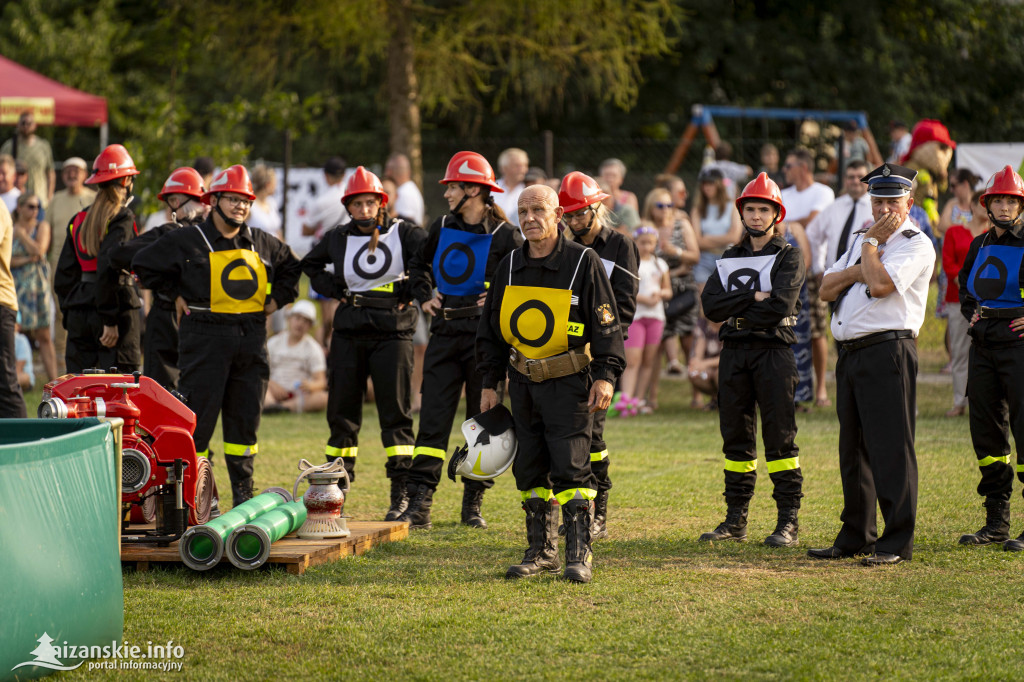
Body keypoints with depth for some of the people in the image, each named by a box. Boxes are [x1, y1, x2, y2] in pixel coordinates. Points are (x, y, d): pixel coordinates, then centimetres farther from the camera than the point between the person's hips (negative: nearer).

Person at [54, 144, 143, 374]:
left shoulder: (79, 220, 12)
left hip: (79, 313, 7)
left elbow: (63, 275, 13)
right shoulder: (122, 218, -8)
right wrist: (110, 320, -18)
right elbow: (109, 268, -19)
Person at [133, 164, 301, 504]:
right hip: (205, 338, -4)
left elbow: (291, 266, 30)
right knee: (199, 416, -6)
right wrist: (175, 294, 3)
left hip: (252, 339, 4)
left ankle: (243, 491, 15)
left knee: (245, 418, 7)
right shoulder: (186, 241, -1)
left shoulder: (263, 243, 12)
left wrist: (279, 297, 17)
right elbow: (144, 264, 5)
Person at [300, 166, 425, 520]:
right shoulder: (338, 238, 8)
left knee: (395, 413, -3)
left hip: (392, 332, -3)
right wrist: (335, 290, 9)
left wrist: (409, 293, -8)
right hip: (349, 333, 3)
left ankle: (401, 494, 0)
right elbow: (310, 265, 23)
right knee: (341, 413, 6)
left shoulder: (403, 234, -1)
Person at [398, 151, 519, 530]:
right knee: (433, 418, -2)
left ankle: (473, 503, 13)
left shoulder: (504, 236, -8)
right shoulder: (442, 228, 9)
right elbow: (418, 264, 27)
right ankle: (419, 504, -6)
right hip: (445, 332, 4)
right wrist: (424, 297, 13)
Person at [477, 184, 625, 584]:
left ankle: (579, 555, -5)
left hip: (568, 384, -5)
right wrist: (490, 382, 11)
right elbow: (492, 328, 15)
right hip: (523, 382, 5)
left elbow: (606, 323, -6)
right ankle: (542, 552, 16)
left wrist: (605, 375, -13)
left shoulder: (583, 262, -6)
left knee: (571, 468, -10)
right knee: (530, 470, 7)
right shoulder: (509, 267, 8)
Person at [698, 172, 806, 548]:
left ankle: (789, 522, -3)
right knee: (736, 438, 8)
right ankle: (735, 520, 14)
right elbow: (711, 304, 0)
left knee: (779, 438, -5)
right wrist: (753, 297, -10)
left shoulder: (789, 256, 1)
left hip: (773, 351, -5)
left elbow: (780, 305, -14)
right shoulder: (730, 258, 16)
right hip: (733, 352, 5)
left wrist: (737, 316, -6)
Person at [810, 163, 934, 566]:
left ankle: (897, 541, -9)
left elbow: (880, 284, -20)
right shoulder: (862, 241, 21)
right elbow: (827, 289, 14)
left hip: (888, 350, -8)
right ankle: (855, 536, 21)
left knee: (891, 447, -10)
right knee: (853, 449, 13)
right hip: (849, 352, 8)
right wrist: (859, 268, -2)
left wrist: (870, 245, -4)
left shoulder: (915, 245, -5)